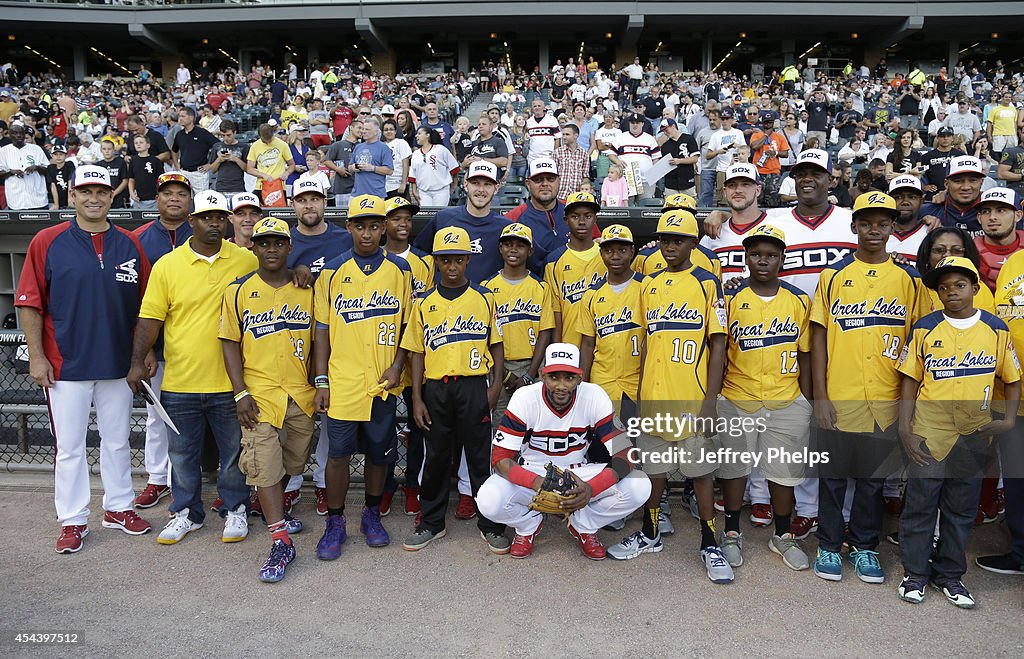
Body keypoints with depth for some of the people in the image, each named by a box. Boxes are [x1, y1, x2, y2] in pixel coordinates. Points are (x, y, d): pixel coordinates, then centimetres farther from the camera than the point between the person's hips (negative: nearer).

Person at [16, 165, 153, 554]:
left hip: (118, 364, 3)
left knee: (118, 441, 13)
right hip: (65, 365, -2)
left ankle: (118, 507, 28)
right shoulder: (47, 242, -3)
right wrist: (36, 356, -7)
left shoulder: (130, 245, 4)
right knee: (69, 446, 6)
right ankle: (72, 520, 19)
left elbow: (144, 306, 8)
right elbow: (30, 303, -3)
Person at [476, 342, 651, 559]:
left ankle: (583, 526, 6)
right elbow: (500, 458, -20)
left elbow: (625, 454, -19)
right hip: (531, 474, -1)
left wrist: (591, 488, -36)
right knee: (488, 500, -32)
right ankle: (528, 524, 6)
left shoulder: (595, 397, -17)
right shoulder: (524, 398, -19)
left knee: (640, 487, -23)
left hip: (579, 474, 1)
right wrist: (537, 483, -39)